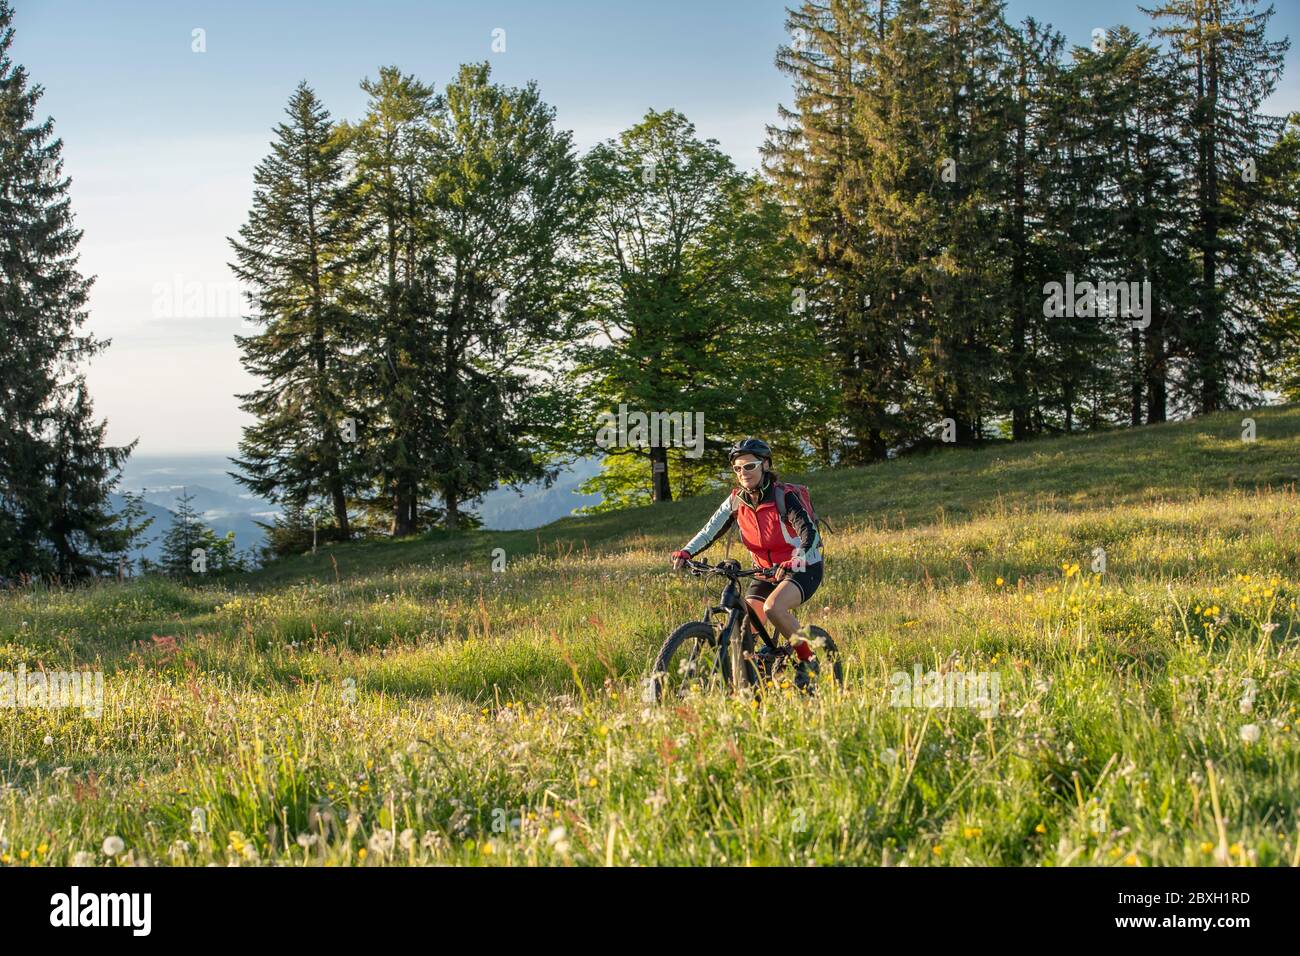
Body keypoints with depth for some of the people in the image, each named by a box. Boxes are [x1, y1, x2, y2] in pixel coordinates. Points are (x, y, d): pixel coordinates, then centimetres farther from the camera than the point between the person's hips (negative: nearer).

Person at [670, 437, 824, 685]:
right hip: (766, 570, 6)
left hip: (803, 567, -6)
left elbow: (810, 534, -28)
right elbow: (711, 530, -7)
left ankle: (808, 660, -13)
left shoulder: (783, 496, -20)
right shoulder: (736, 501, -4)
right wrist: (685, 553, -25)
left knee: (773, 607, -32)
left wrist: (793, 562, -46)